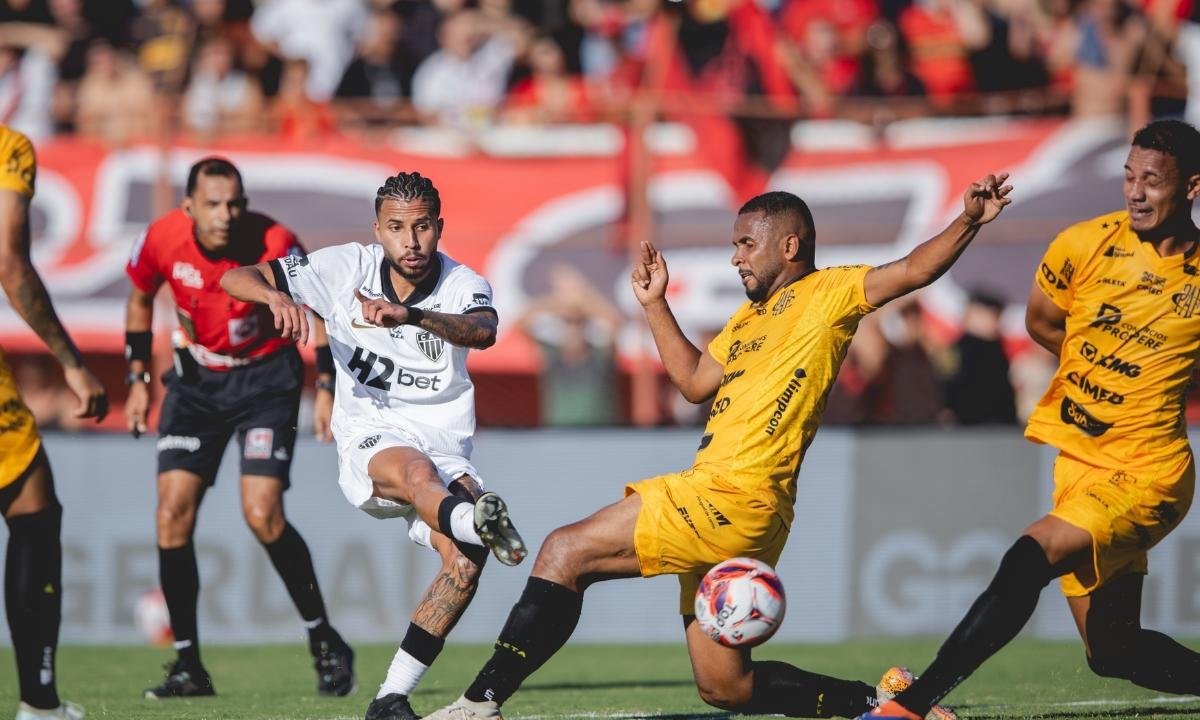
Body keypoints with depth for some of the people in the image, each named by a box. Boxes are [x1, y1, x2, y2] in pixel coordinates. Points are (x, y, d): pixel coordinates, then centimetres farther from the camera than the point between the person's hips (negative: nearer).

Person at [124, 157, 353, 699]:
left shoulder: (275, 244, -24)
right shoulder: (162, 240, -15)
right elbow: (140, 298, 7)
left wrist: (325, 386, -17)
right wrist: (137, 379, 4)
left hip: (266, 376, -3)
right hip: (196, 378, 3)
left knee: (262, 514, -17)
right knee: (173, 512, -8)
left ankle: (325, 643, 2)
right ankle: (188, 665, 1)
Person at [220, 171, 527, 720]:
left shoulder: (463, 287, -4)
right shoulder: (347, 269, 0)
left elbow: (483, 331, -29)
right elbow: (236, 279, -1)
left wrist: (414, 315, -48)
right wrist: (276, 296, -26)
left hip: (444, 451, 1)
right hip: (368, 442, -1)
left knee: (464, 560, -25)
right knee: (416, 470, -38)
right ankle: (477, 521, -73)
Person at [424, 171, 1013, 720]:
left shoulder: (826, 293, 1)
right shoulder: (749, 317, 26)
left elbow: (913, 271, -9)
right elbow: (695, 381, 33)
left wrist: (969, 221, -23)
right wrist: (654, 304, 29)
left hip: (734, 495, -10)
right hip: (715, 503, 10)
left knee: (566, 552, -13)